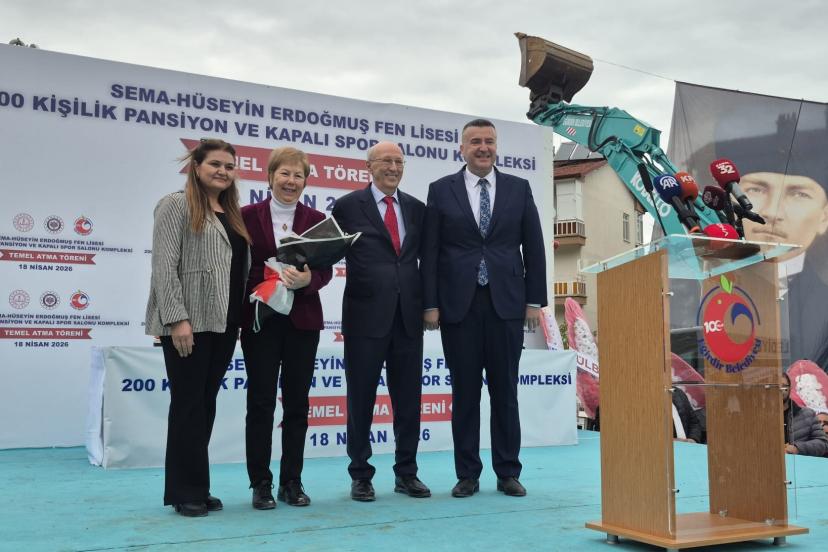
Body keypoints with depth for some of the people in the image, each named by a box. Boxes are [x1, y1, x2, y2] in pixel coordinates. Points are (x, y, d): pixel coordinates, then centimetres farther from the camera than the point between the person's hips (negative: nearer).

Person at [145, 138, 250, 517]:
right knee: (188, 404, -1)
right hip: (189, 323, -7)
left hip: (224, 323, 7)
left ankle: (197, 487, 19)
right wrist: (177, 318, -19)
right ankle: (186, 491, 8)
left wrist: (242, 319, 10)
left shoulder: (232, 215, 18)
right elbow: (164, 266, -11)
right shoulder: (177, 205, -3)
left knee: (206, 403, 11)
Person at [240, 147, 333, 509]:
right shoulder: (248, 216, 1)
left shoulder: (316, 219, 7)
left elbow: (326, 270, 2)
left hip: (302, 320, 2)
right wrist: (273, 278, -16)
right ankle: (260, 483, 11)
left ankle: (292, 481, 17)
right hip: (261, 319, -2)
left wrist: (307, 280, -19)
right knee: (260, 401, 2)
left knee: (297, 402, 7)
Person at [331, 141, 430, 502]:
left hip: (408, 314, 4)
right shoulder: (348, 206, 1)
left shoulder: (416, 208, 12)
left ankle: (406, 473, 20)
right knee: (361, 397, 5)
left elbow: (426, 257, 15)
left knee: (408, 398, 8)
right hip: (366, 313, -3)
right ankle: (360, 475, 16)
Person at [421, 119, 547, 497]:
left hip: (506, 303, 1)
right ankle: (467, 475, 14)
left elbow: (533, 247, 7)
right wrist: (430, 305, -4)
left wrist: (535, 301, 2)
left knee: (505, 391, 6)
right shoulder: (441, 190, 5)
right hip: (458, 305, -1)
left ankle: (508, 473, 16)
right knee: (465, 392, 5)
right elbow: (430, 252, 2)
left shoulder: (519, 189, 8)